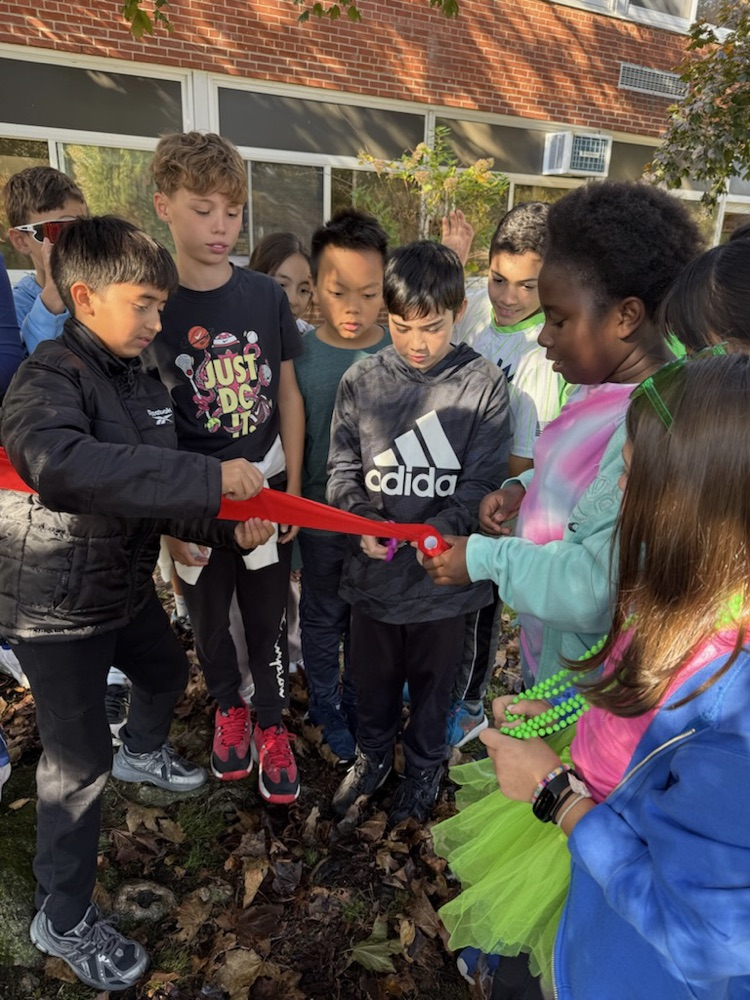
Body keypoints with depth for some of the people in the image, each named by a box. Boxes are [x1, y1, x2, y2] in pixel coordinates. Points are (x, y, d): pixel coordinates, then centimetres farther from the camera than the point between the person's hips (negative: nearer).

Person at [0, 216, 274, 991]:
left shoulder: (141, 383, 3)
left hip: (125, 585, 8)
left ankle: (140, 753, 62)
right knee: (79, 760, 4)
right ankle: (62, 919, 28)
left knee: (166, 672, 29)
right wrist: (210, 479, -45)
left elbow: (157, 492, 1)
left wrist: (230, 528, -15)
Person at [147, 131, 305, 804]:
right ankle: (229, 709, 45)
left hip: (267, 487, 1)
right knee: (210, 618, 17)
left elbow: (288, 394, 2)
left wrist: (293, 488, -1)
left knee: (268, 617, 12)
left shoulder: (266, 295, -2)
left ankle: (272, 728, 35)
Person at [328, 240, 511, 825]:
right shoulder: (361, 381, -4)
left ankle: (425, 766, 48)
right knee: (373, 674, 22)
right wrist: (364, 522, -17)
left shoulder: (483, 383, -10)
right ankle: (373, 755, 50)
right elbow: (342, 469, 0)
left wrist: (433, 533, -26)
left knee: (433, 679, 20)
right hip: (373, 568, 2)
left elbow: (482, 482, -11)